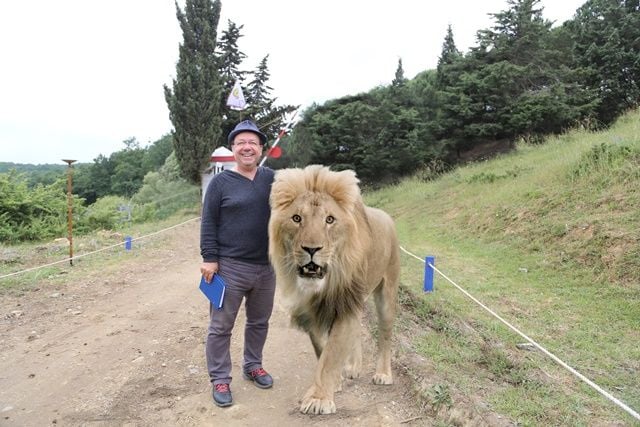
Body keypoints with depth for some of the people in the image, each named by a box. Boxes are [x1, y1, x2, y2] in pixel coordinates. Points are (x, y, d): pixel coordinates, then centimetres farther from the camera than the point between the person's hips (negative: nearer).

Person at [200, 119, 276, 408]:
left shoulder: (272, 178, 6)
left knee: (259, 322, 18)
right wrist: (209, 258, -11)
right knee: (221, 326, 4)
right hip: (230, 267, -4)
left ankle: (253, 366, 37)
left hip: (266, 267, 4)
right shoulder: (221, 182, -4)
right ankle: (220, 379, 18)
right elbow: (208, 223, -5)